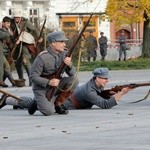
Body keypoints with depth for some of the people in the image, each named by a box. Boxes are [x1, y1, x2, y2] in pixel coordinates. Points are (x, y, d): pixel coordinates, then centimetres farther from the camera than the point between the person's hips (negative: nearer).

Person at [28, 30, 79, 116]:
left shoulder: (64, 54, -3)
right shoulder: (42, 57, -20)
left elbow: (72, 74, -3)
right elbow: (33, 77, -19)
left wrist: (69, 65, -26)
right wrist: (49, 82, -31)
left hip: (56, 85, 6)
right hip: (42, 88, -6)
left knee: (74, 80, -19)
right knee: (48, 112, -26)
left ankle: (57, 103, -3)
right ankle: (38, 103, 11)